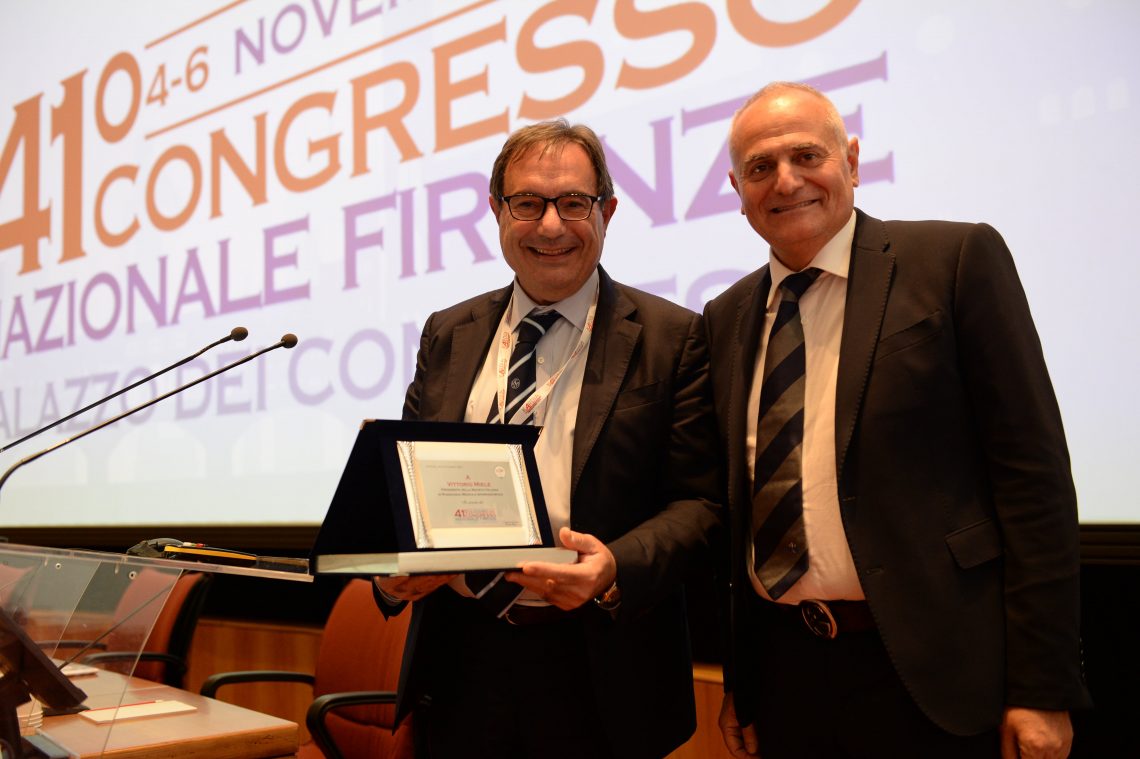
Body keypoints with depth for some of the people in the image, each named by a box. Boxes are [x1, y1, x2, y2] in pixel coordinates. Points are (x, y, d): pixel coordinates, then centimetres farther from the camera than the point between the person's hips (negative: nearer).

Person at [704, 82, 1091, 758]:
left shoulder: (959, 259, -6)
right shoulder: (726, 318, 8)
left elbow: (1033, 473, -9)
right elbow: (739, 509, 11)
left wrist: (1043, 688, -12)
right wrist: (738, 682, 10)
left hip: (928, 675, -4)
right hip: (783, 672, 4)